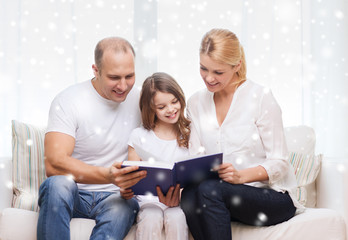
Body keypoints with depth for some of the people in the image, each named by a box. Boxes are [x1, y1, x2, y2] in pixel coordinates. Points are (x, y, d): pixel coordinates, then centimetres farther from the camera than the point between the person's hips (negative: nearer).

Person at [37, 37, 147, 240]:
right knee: (58, 183, -37)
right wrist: (107, 176, -38)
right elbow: (54, 164, -22)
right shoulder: (68, 101, -9)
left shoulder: (140, 102, 5)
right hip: (73, 193, -2)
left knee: (123, 207, -34)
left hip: (115, 196, 2)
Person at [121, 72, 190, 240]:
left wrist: (178, 197, -18)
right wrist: (126, 190, -18)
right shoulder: (139, 136, 7)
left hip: (179, 200, 0)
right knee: (151, 219, -31)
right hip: (148, 200, 0)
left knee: (176, 219, -31)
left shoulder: (189, 136, 8)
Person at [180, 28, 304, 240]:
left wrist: (241, 175, -26)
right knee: (189, 195, -31)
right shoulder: (196, 103, 9)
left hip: (273, 196, -4)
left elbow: (279, 163, -8)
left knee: (208, 190, -33)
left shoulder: (261, 97, -7)